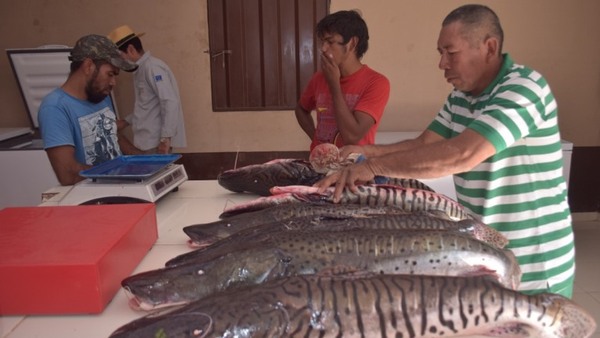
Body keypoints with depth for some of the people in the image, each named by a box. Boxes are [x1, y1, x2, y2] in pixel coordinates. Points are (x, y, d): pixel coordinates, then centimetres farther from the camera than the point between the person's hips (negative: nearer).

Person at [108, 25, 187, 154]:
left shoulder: (152, 67, -13)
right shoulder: (141, 69, 17)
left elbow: (170, 102, -21)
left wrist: (166, 138, -25)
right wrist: (126, 122, 19)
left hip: (157, 141, -9)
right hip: (148, 140, 9)